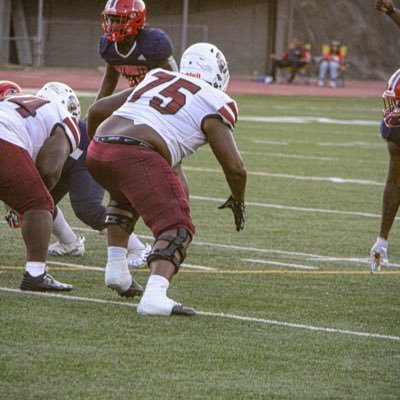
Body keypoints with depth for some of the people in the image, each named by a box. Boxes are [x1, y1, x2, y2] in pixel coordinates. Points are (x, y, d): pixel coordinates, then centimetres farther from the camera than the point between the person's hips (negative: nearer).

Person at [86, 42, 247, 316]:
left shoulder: (154, 80, 29)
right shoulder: (212, 104, 11)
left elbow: (97, 109, 35)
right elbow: (235, 167, 6)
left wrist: (93, 140, 54)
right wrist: (238, 201, 26)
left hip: (98, 151, 7)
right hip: (137, 157, -7)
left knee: (126, 197, 37)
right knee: (177, 228, -4)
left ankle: (116, 266, 26)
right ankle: (155, 296, -27)